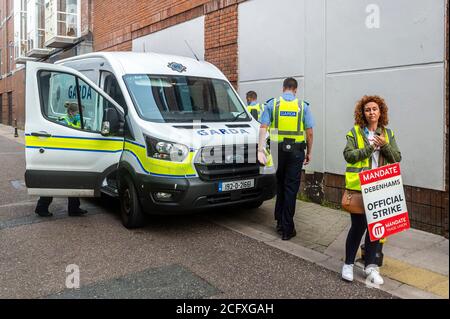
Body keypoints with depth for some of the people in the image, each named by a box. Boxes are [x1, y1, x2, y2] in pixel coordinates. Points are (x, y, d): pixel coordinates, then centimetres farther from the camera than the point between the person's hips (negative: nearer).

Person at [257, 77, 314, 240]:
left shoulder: (272, 104, 2)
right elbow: (309, 132, 0)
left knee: (279, 185, 17)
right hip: (296, 151, -1)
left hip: (278, 150, 1)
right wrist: (309, 153, 10)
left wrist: (261, 149, -9)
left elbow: (263, 127, -7)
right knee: (291, 188, 2)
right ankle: (287, 228, 6)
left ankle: (279, 222, 26)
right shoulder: (303, 106, 2)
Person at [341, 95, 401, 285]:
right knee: (358, 225, 2)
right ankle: (348, 264, 20)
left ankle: (370, 266, 23)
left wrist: (385, 145, -11)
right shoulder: (355, 132, 1)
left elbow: (397, 158, 5)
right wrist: (370, 147, -16)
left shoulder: (388, 133, 11)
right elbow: (348, 155, -10)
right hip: (358, 186, -3)